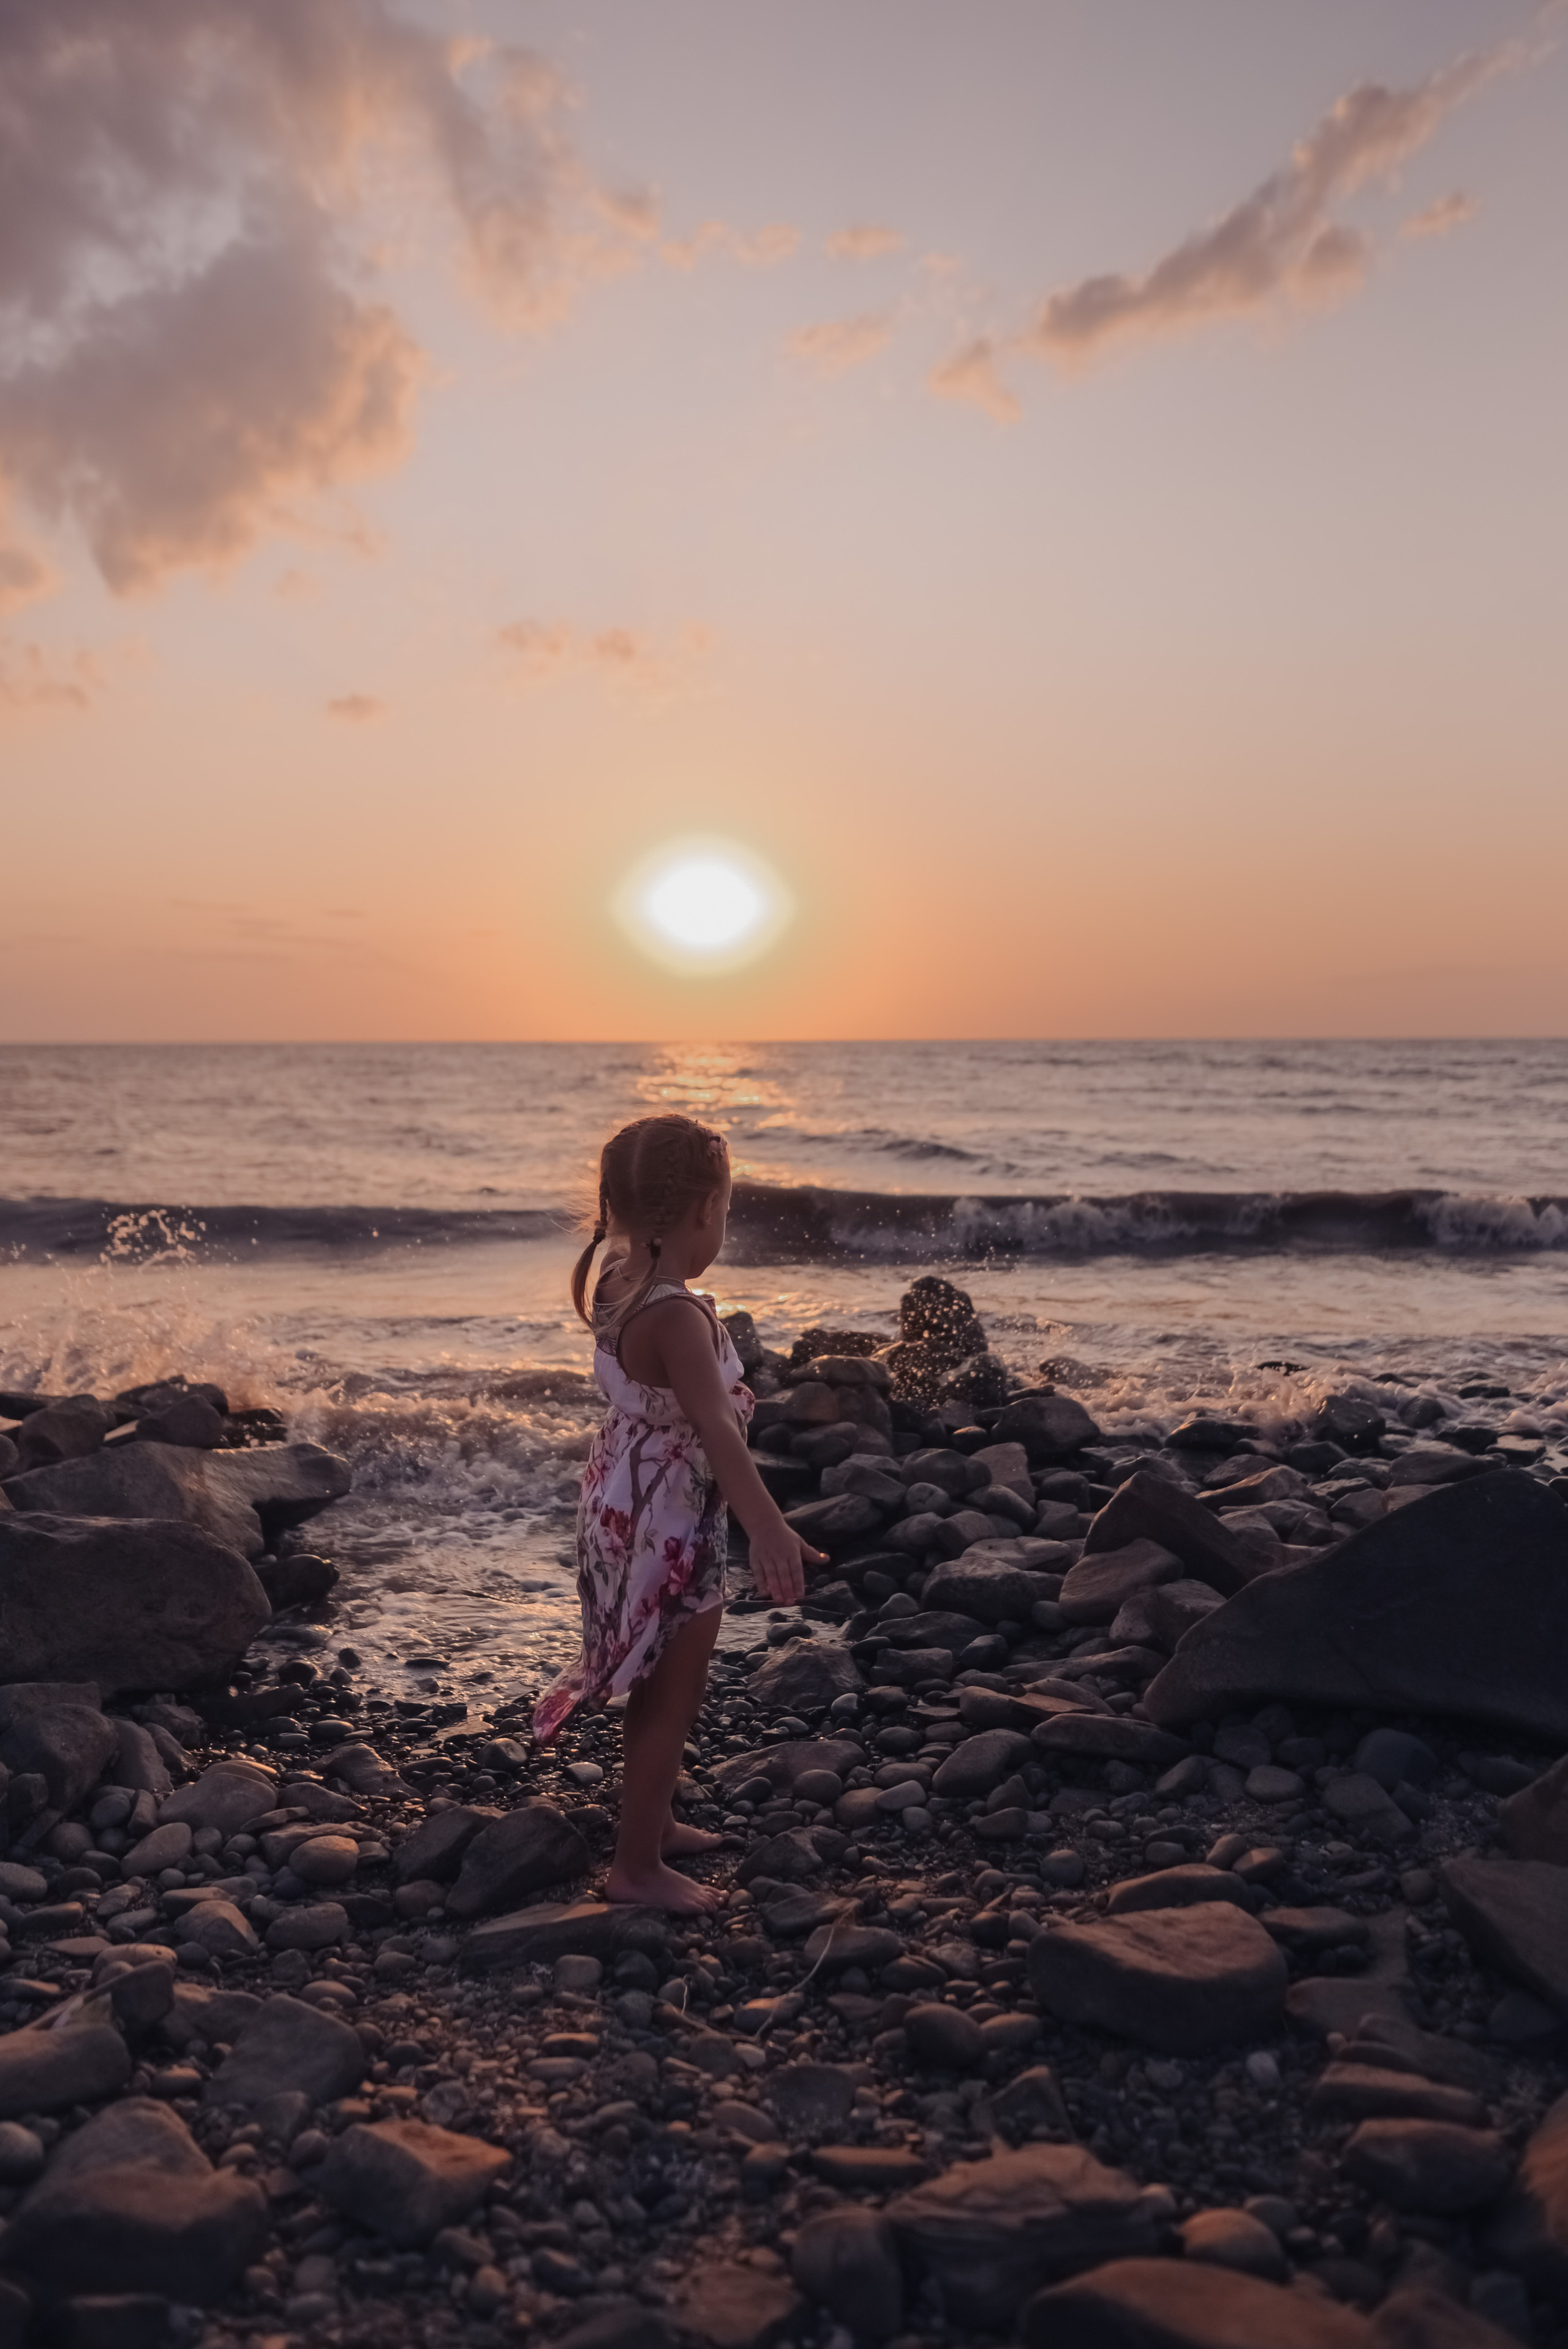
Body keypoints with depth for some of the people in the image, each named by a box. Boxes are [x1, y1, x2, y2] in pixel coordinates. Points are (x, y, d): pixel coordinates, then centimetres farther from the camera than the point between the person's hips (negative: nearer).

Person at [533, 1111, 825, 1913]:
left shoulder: (617, 1276, -3)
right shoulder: (677, 1316, -30)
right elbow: (716, 1428, -43)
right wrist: (769, 1529, -51)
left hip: (626, 1506, 10)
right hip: (667, 1526, -10)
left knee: (656, 1684, 25)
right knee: (673, 1695, 7)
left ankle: (649, 1823, 43)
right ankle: (637, 1866, 20)